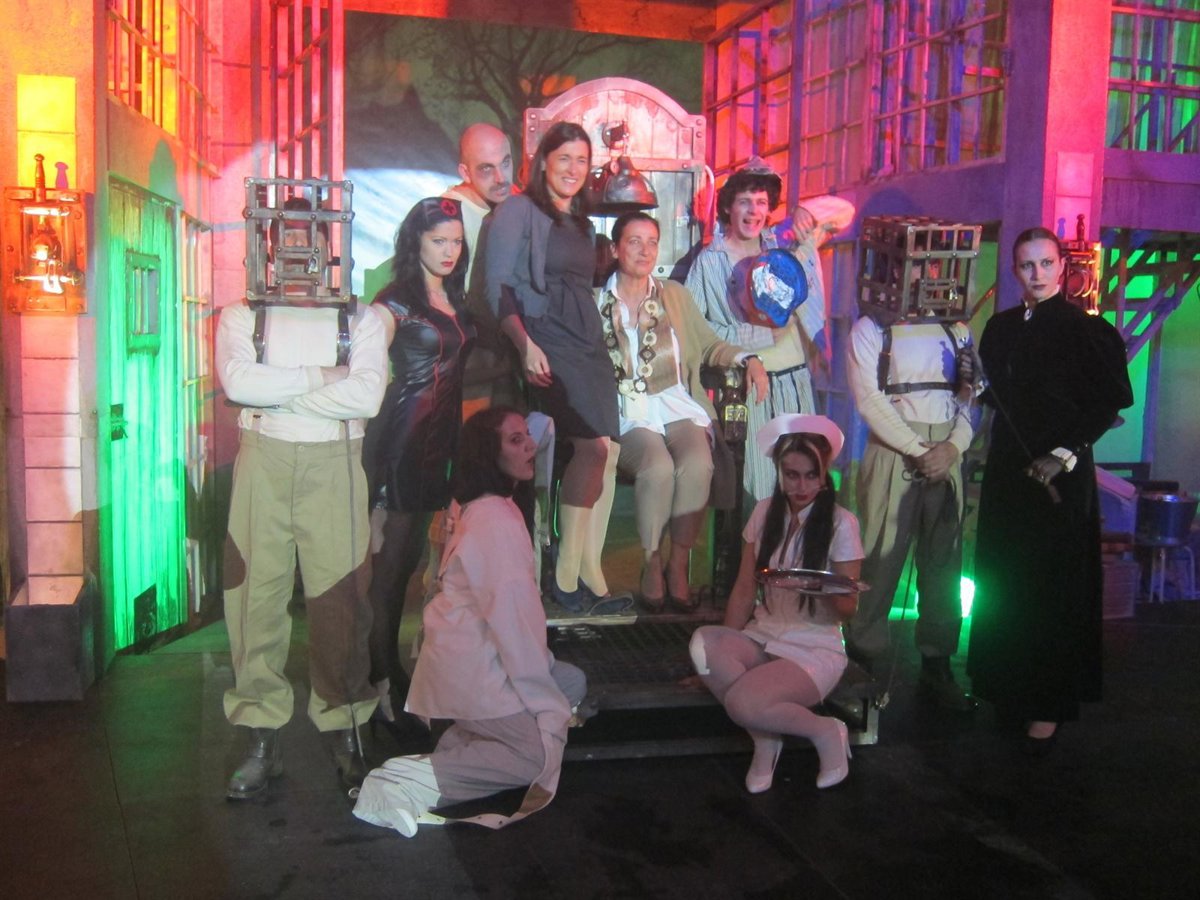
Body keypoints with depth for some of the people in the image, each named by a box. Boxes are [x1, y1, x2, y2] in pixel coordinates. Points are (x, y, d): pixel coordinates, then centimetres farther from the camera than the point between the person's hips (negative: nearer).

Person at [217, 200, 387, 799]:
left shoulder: (361, 318, 9)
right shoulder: (243, 315, 12)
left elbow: (367, 396, -7)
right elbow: (236, 380, -8)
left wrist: (275, 390, -5)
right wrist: (318, 377, -6)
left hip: (334, 465, -1)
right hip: (262, 463, 1)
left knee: (341, 601, -2)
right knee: (257, 597, 0)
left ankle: (342, 729, 12)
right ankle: (262, 740, 9)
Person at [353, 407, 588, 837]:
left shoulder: (478, 510, 11)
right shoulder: (497, 518, -20)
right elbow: (512, 615, -22)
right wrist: (549, 705, -16)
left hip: (463, 654, 9)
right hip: (472, 670, -9)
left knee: (571, 681, 14)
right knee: (543, 754, -6)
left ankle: (457, 747, 2)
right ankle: (419, 780, -14)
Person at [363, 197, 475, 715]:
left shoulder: (456, 299, 14)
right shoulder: (396, 301, -8)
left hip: (442, 436, 7)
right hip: (405, 436, -7)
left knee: (409, 553, 12)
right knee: (394, 555, -3)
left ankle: (390, 660, 22)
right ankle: (381, 674, 4)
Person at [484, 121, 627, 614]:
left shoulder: (581, 223, 23)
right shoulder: (518, 210, 0)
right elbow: (498, 284, -9)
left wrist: (605, 343, 14)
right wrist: (525, 345, -20)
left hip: (589, 344, 8)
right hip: (545, 345, -8)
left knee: (608, 451, -2)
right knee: (592, 446, -19)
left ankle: (590, 574, 4)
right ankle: (566, 576, -9)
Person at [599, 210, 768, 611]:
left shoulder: (674, 294, 18)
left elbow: (708, 345, 18)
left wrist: (747, 359, -1)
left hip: (678, 405, 2)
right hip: (627, 414, -2)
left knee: (697, 465, -30)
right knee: (658, 468, -33)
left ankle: (678, 565, -15)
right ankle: (651, 562, -13)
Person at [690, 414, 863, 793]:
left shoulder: (841, 524, -7)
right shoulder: (765, 513, 5)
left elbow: (847, 609, -5)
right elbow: (744, 591, 6)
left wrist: (832, 592, -29)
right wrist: (724, 653, -4)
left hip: (815, 649, -5)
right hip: (761, 638, 5)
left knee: (742, 702, -32)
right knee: (703, 641, -29)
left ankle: (825, 732, -2)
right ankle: (765, 736, -8)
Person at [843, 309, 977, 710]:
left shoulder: (957, 329, 14)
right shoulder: (870, 327, 3)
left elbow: (970, 395, 8)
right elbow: (869, 398, -6)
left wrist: (953, 446, -9)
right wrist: (918, 450, -10)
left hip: (947, 455, 4)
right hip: (893, 453, -4)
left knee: (944, 560, 5)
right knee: (881, 557, -5)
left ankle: (936, 666, 12)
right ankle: (863, 658, 6)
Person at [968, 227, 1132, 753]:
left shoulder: (1084, 328, -6)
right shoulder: (1001, 328, 10)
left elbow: (1111, 401, -9)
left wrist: (1066, 453, -15)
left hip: (1061, 475, -5)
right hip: (1008, 468, 5)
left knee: (1054, 587, -1)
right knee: (1004, 584, 9)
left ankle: (1050, 707, 7)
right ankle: (1011, 689, 22)